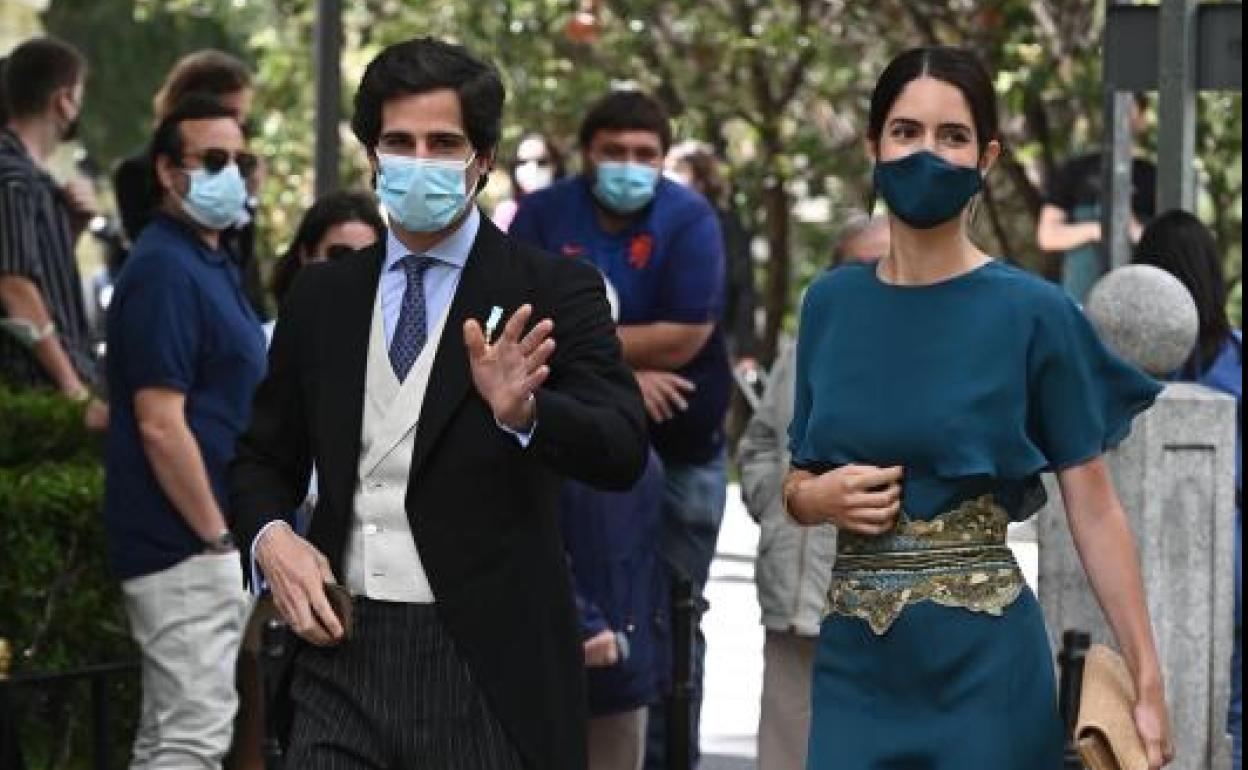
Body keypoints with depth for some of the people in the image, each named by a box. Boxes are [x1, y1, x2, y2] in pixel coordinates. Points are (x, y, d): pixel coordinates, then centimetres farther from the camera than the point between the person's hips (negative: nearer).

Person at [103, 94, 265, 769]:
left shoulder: (211, 263, 17)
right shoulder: (164, 270, -15)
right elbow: (159, 424, -21)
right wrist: (217, 537, -19)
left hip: (209, 542, 10)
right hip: (188, 544, -10)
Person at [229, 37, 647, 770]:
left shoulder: (551, 292, -2)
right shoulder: (322, 297, 11)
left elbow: (623, 451, -13)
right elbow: (265, 458, 20)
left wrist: (523, 412, -32)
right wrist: (272, 537, -2)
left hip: (489, 670, -3)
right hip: (345, 655, 3)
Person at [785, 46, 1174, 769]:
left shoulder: (1033, 314, -6)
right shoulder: (831, 305, 6)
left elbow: (1094, 508, -6)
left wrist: (1147, 680, -11)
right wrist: (821, 497, -7)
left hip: (981, 661, -4)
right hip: (854, 657, 4)